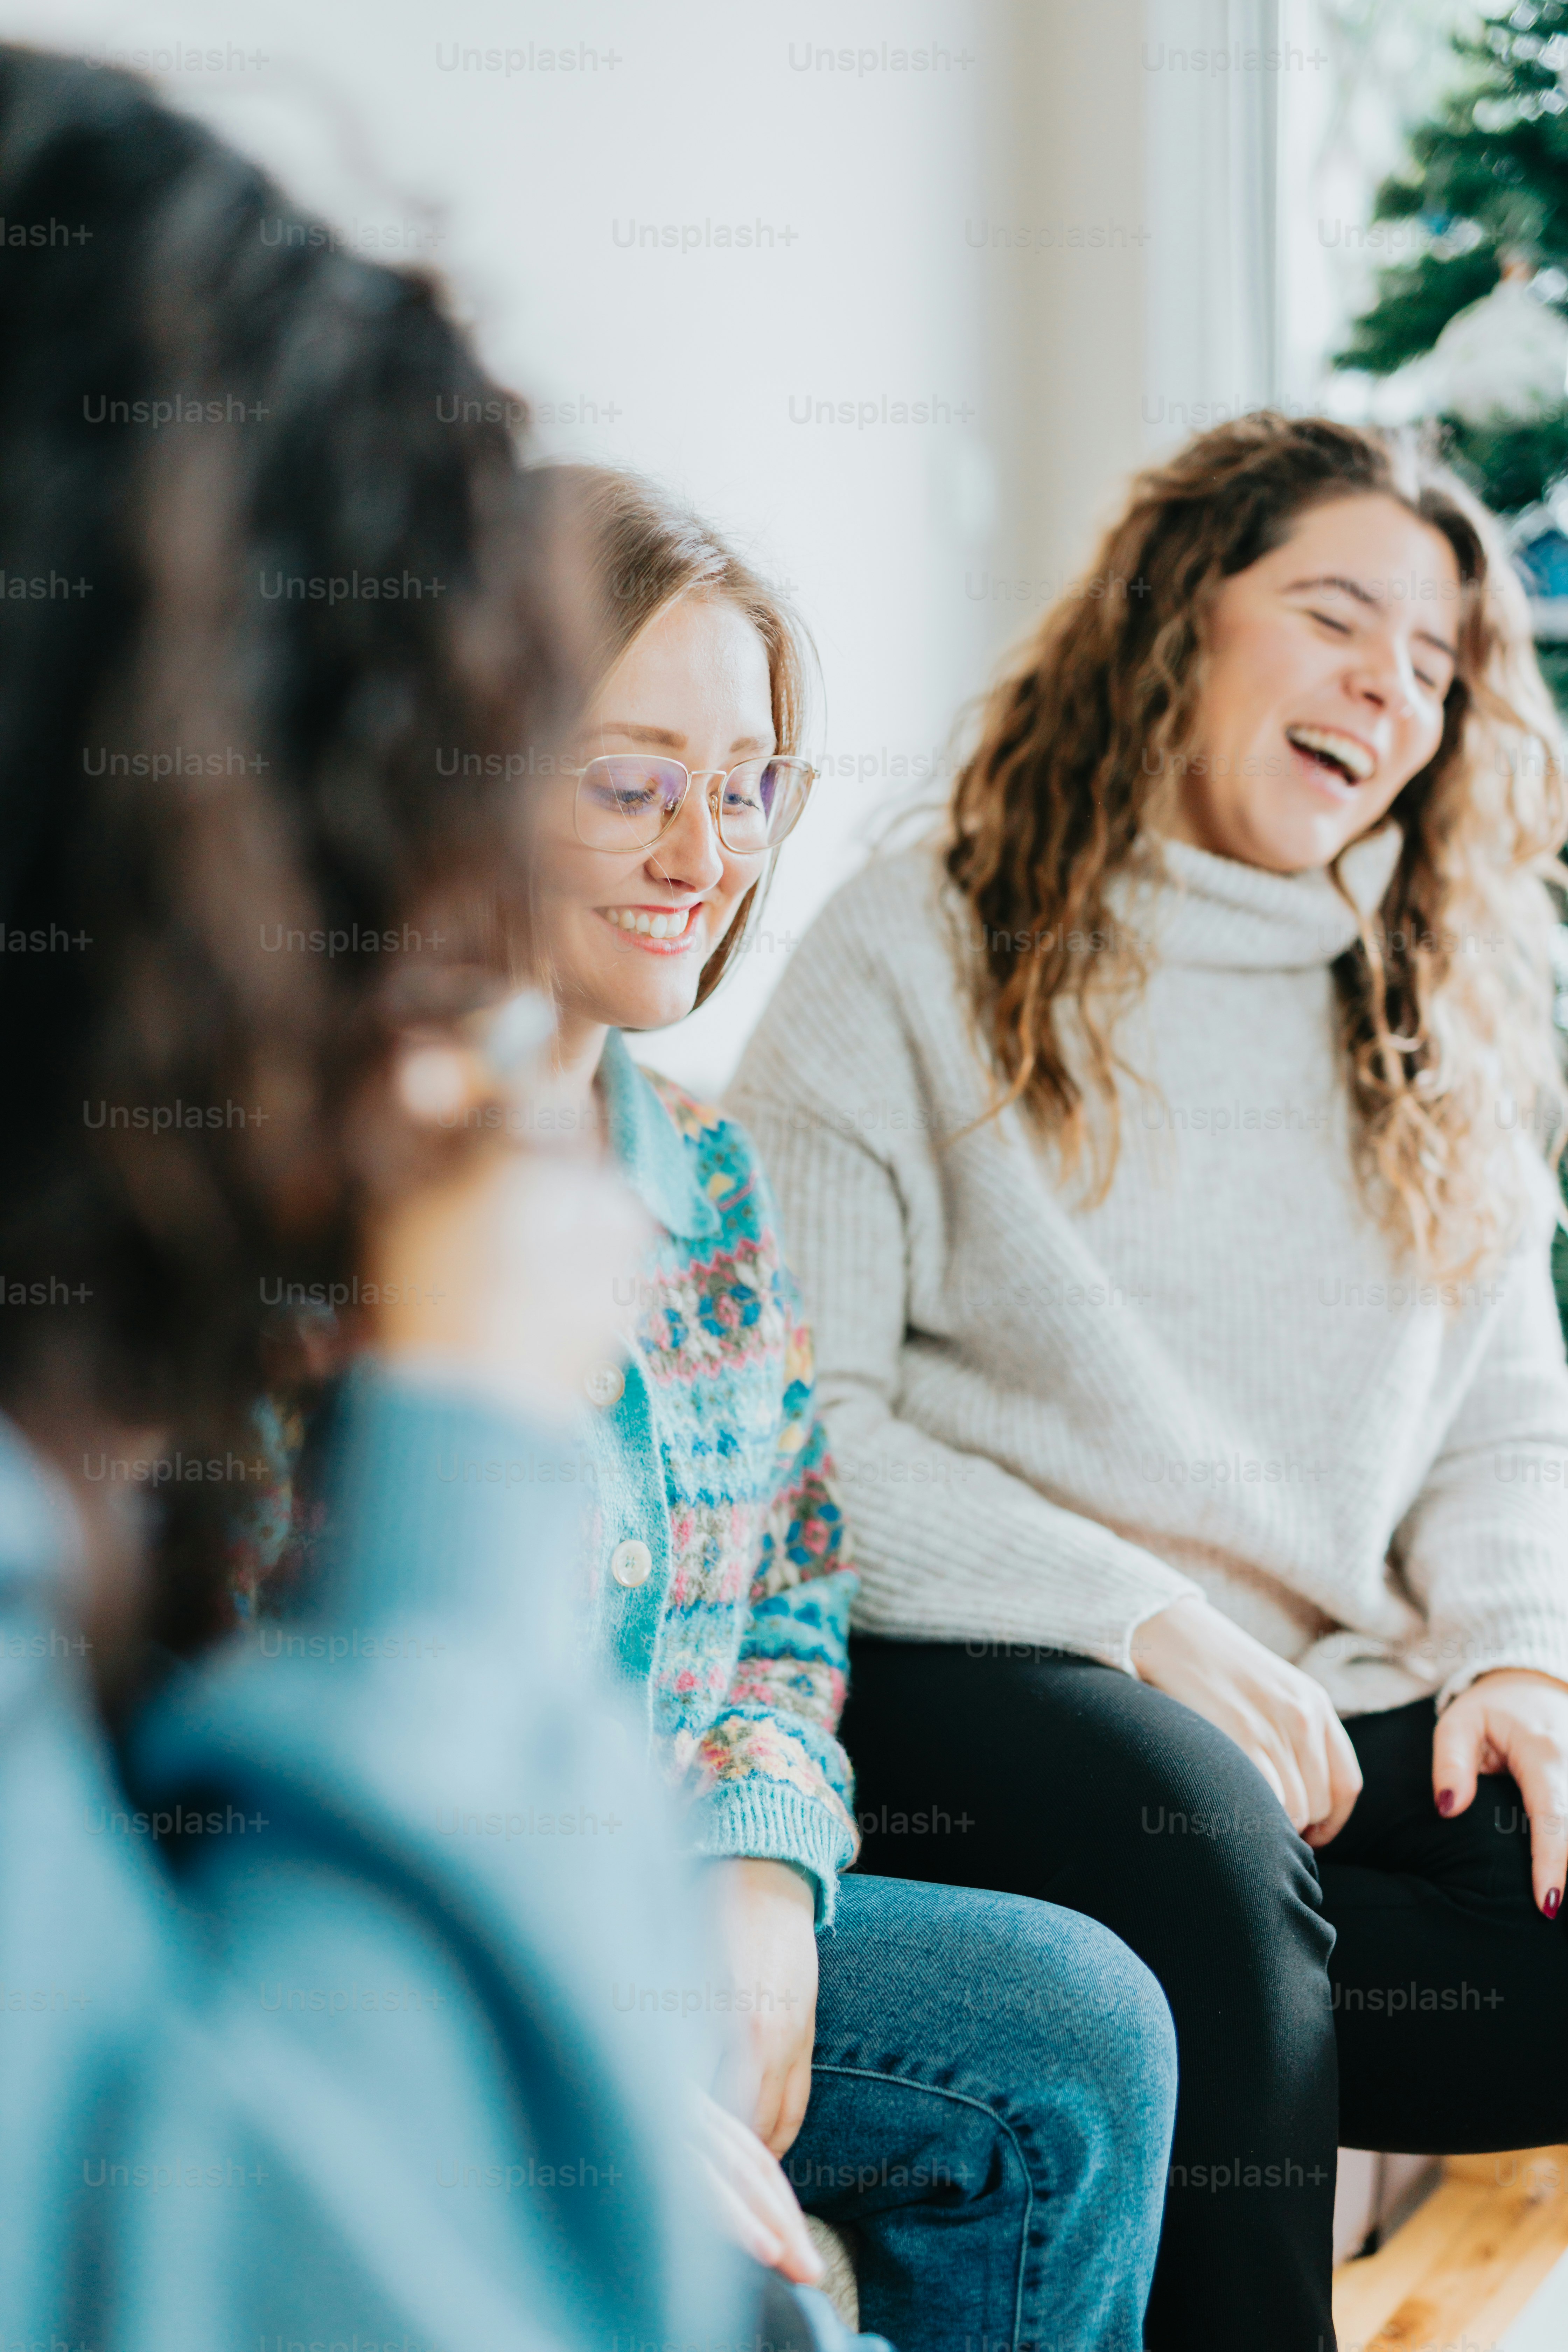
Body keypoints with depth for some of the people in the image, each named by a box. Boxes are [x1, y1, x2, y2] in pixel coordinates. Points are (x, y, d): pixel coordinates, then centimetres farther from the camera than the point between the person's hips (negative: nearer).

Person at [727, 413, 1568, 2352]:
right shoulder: (918, 956, 2)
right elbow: (792, 1431, -6)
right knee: (1194, 1835, -36)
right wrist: (1143, 1625, -15)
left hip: (1333, 1706, 5)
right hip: (968, 1680, -4)